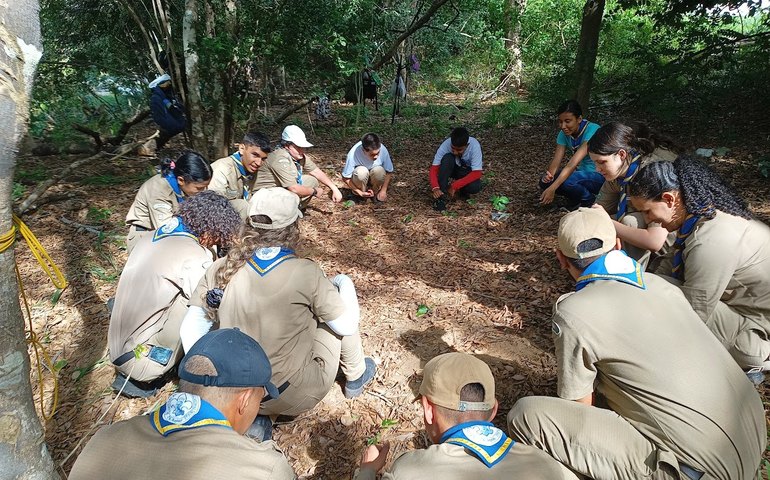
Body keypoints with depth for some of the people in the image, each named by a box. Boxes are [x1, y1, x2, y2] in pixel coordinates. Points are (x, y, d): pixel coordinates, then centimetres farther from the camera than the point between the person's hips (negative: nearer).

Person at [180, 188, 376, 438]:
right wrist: (343, 286, 9)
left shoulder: (221, 268, -7)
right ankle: (355, 375, 28)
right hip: (298, 396, -3)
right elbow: (346, 326, -9)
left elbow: (190, 330, -3)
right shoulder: (305, 272, -18)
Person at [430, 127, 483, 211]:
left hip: (468, 172, -1)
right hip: (453, 169, 1)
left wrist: (454, 186, -37)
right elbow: (434, 168, -26)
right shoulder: (446, 144, -29)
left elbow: (476, 173, -32)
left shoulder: (474, 145, -32)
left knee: (475, 187, -34)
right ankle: (441, 196, -26)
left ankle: (463, 190, 1)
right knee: (447, 158, -34)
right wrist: (435, 188, -44)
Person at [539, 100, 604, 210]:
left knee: (565, 181, -33)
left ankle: (589, 200, -4)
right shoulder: (564, 134, -4)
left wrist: (552, 188, -40)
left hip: (601, 176, -6)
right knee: (545, 181, -15)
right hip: (582, 174, 7)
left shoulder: (592, 130, -25)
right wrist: (549, 174, -35)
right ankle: (576, 198, 6)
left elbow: (573, 163, -33)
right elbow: (555, 162, -10)